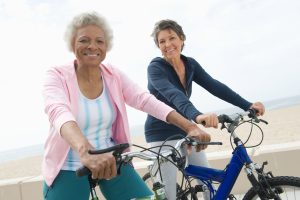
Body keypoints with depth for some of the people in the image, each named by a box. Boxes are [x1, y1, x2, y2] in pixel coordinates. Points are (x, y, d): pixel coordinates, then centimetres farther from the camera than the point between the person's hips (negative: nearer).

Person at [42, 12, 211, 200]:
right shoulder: (57, 76, -11)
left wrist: (190, 127, -27)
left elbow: (147, 100, -13)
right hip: (68, 168, -2)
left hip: (112, 161, 3)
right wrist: (85, 150, -50)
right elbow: (59, 113, -31)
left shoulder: (114, 76, -1)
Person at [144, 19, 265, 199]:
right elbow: (173, 94, -35)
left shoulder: (190, 64, 2)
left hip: (186, 130, 6)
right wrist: (197, 115, -53)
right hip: (162, 134, -5)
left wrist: (248, 105, -18)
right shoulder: (155, 67, -16)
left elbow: (214, 86, -7)